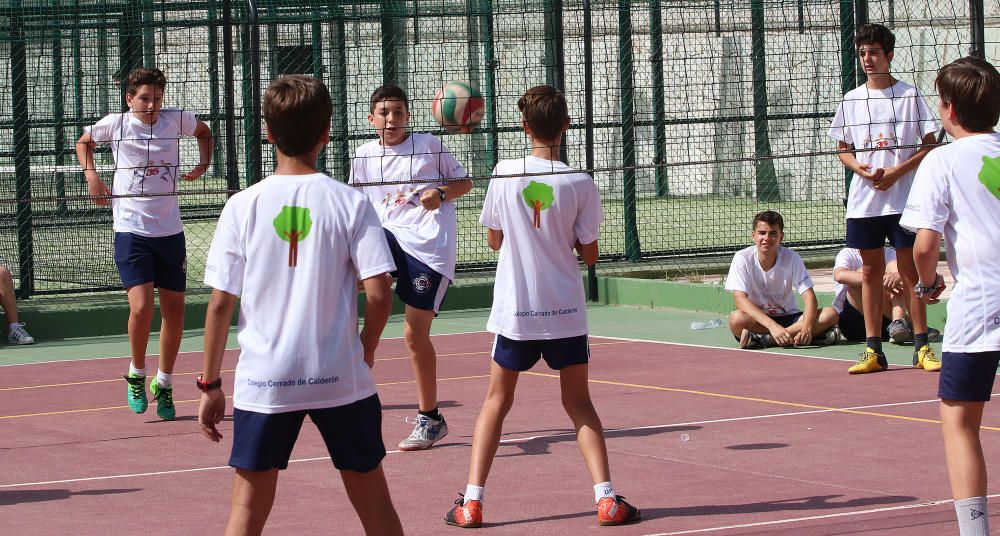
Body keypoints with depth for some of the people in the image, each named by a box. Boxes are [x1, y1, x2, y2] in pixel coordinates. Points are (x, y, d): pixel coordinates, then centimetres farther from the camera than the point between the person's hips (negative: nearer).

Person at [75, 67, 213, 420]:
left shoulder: (176, 120, 0)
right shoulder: (115, 124, -4)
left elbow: (203, 131, 23)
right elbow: (83, 142, 17)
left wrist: (204, 163, 7)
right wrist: (92, 176, 2)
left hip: (169, 231, 3)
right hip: (131, 231, -3)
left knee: (174, 311, 6)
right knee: (141, 306, -18)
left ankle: (163, 383, 25)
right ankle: (137, 375, 7)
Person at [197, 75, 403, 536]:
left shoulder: (243, 206, -3)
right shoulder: (350, 203, -4)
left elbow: (220, 304, -3)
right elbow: (379, 293, -10)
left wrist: (210, 384, 5)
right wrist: (366, 351, 8)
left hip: (263, 381, 0)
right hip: (341, 377, 0)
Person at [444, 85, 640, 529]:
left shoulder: (504, 175, -7)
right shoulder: (580, 185, -9)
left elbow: (493, 240, 6)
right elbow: (589, 254, -2)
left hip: (514, 310, 0)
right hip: (565, 310, 0)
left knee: (496, 401, 12)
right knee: (579, 404, 12)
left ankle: (472, 502, 5)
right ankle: (606, 498, 0)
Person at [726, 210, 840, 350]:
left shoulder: (791, 258, -6)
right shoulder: (742, 258, -11)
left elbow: (809, 297, -12)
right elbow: (740, 300, -22)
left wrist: (807, 328, -34)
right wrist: (772, 326, -36)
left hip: (788, 319, 3)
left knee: (831, 314, -23)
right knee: (737, 319, -36)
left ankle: (763, 339, -29)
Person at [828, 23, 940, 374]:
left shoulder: (909, 95, -1)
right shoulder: (851, 101, 9)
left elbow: (930, 145, -1)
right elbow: (843, 150, 15)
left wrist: (897, 171, -14)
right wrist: (860, 168, -6)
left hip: (903, 197, -3)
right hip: (863, 200, 3)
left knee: (910, 270, -1)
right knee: (871, 271, 6)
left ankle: (922, 346, 4)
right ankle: (873, 350, 9)